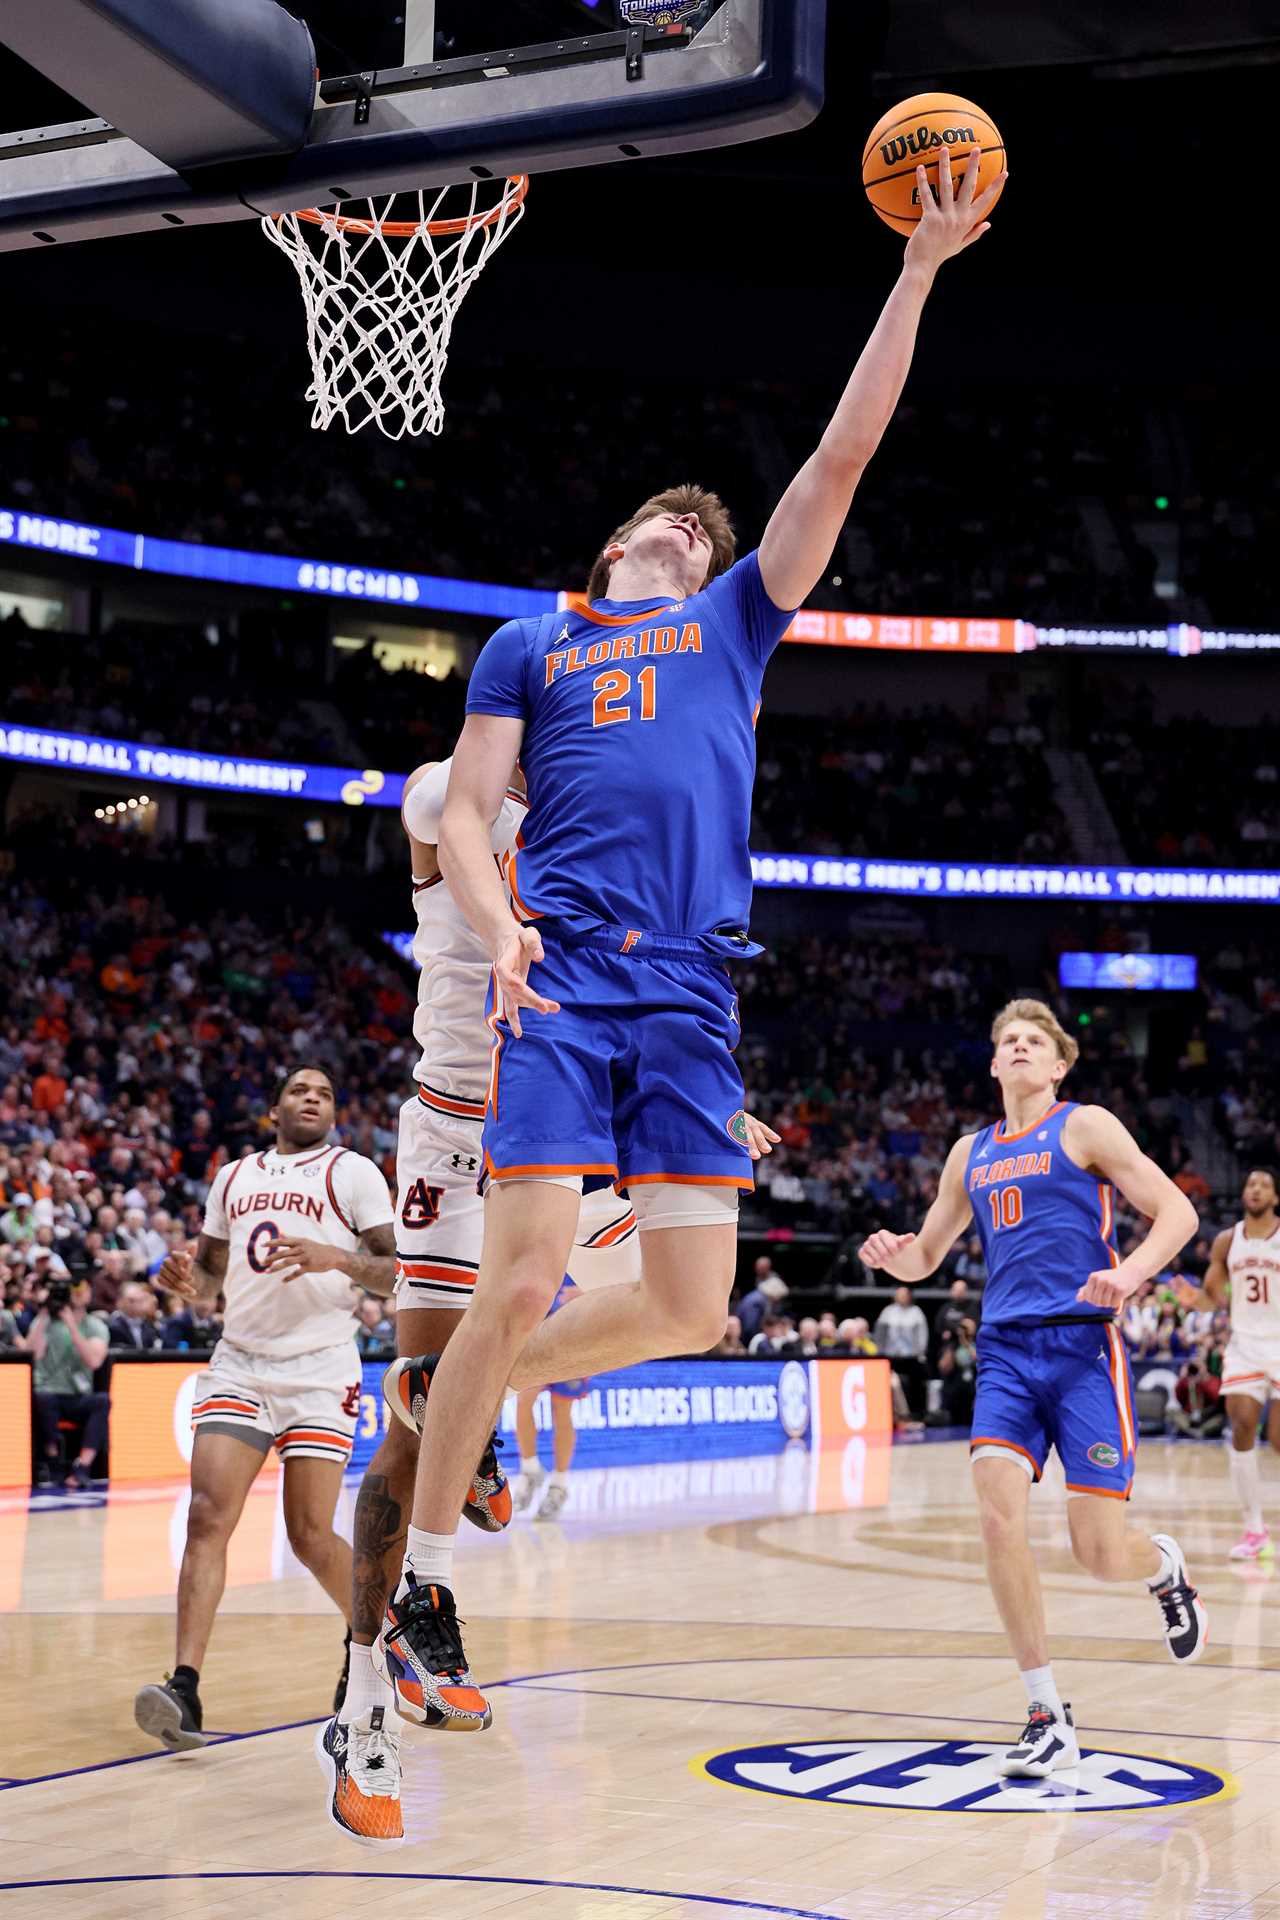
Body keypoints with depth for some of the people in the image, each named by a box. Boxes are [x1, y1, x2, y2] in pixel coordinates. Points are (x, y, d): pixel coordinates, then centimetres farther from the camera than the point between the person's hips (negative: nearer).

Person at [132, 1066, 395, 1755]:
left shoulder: (352, 1172, 3)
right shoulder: (233, 1176, 17)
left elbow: (397, 1271, -3)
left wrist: (337, 1258, -22)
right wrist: (187, 1279, -1)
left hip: (319, 1371, -3)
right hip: (239, 1366, 3)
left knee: (311, 1536, -4)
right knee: (208, 1516, -14)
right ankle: (185, 1691, -19)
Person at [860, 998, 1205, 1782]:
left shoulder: (1083, 1127, 2)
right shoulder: (971, 1153, 17)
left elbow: (1177, 1212, -4)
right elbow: (927, 1255, 25)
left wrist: (1130, 1273, -23)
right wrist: (894, 1254, 0)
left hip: (1082, 1343, -4)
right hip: (1006, 1350, 4)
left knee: (1100, 1552, -8)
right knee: (999, 1513, -17)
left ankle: (1165, 1563, 32)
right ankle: (1048, 1716, -8)